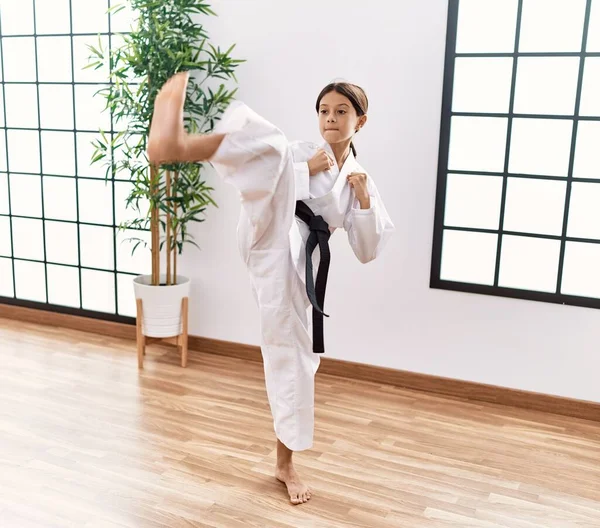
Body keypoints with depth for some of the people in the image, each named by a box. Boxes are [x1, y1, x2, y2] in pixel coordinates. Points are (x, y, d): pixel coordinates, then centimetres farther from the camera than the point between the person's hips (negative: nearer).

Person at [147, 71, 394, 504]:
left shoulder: (362, 182, 20)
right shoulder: (298, 152, 17)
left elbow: (368, 251, 13)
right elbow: (266, 178, 1)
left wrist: (364, 201, 0)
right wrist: (305, 171, -5)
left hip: (299, 265, 2)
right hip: (269, 238, -2)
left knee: (293, 357, 7)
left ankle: (285, 462, 26)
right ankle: (175, 144, -57)